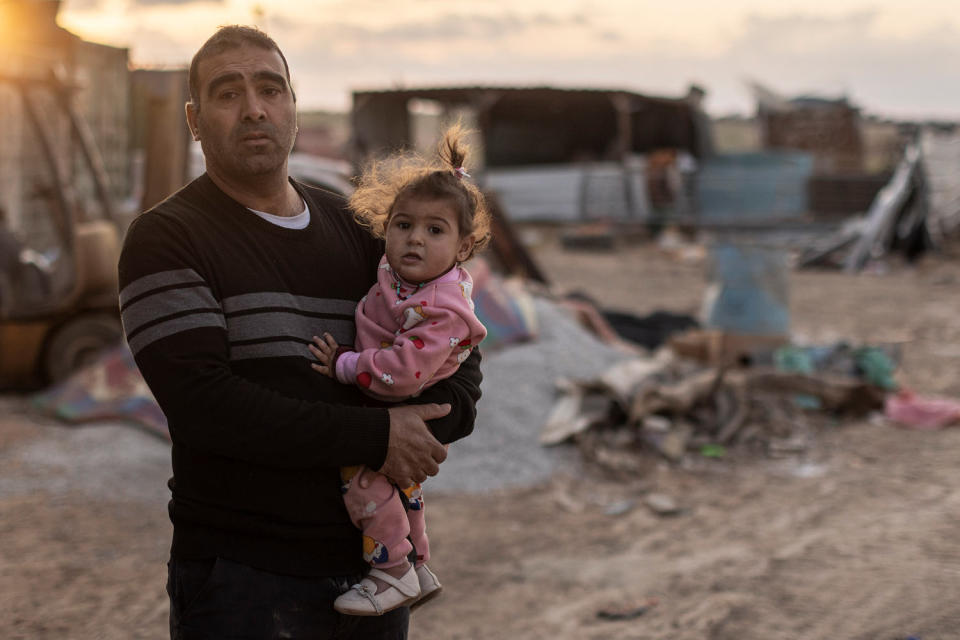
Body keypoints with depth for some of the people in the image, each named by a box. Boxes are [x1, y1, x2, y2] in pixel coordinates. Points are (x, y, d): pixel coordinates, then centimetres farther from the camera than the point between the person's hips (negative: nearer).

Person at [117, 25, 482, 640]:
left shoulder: (354, 229, 10)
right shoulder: (164, 239, -6)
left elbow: (458, 360, 13)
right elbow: (204, 405, -19)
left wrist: (426, 427, -10)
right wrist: (374, 435, -18)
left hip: (371, 560, 5)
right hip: (244, 580, -5)